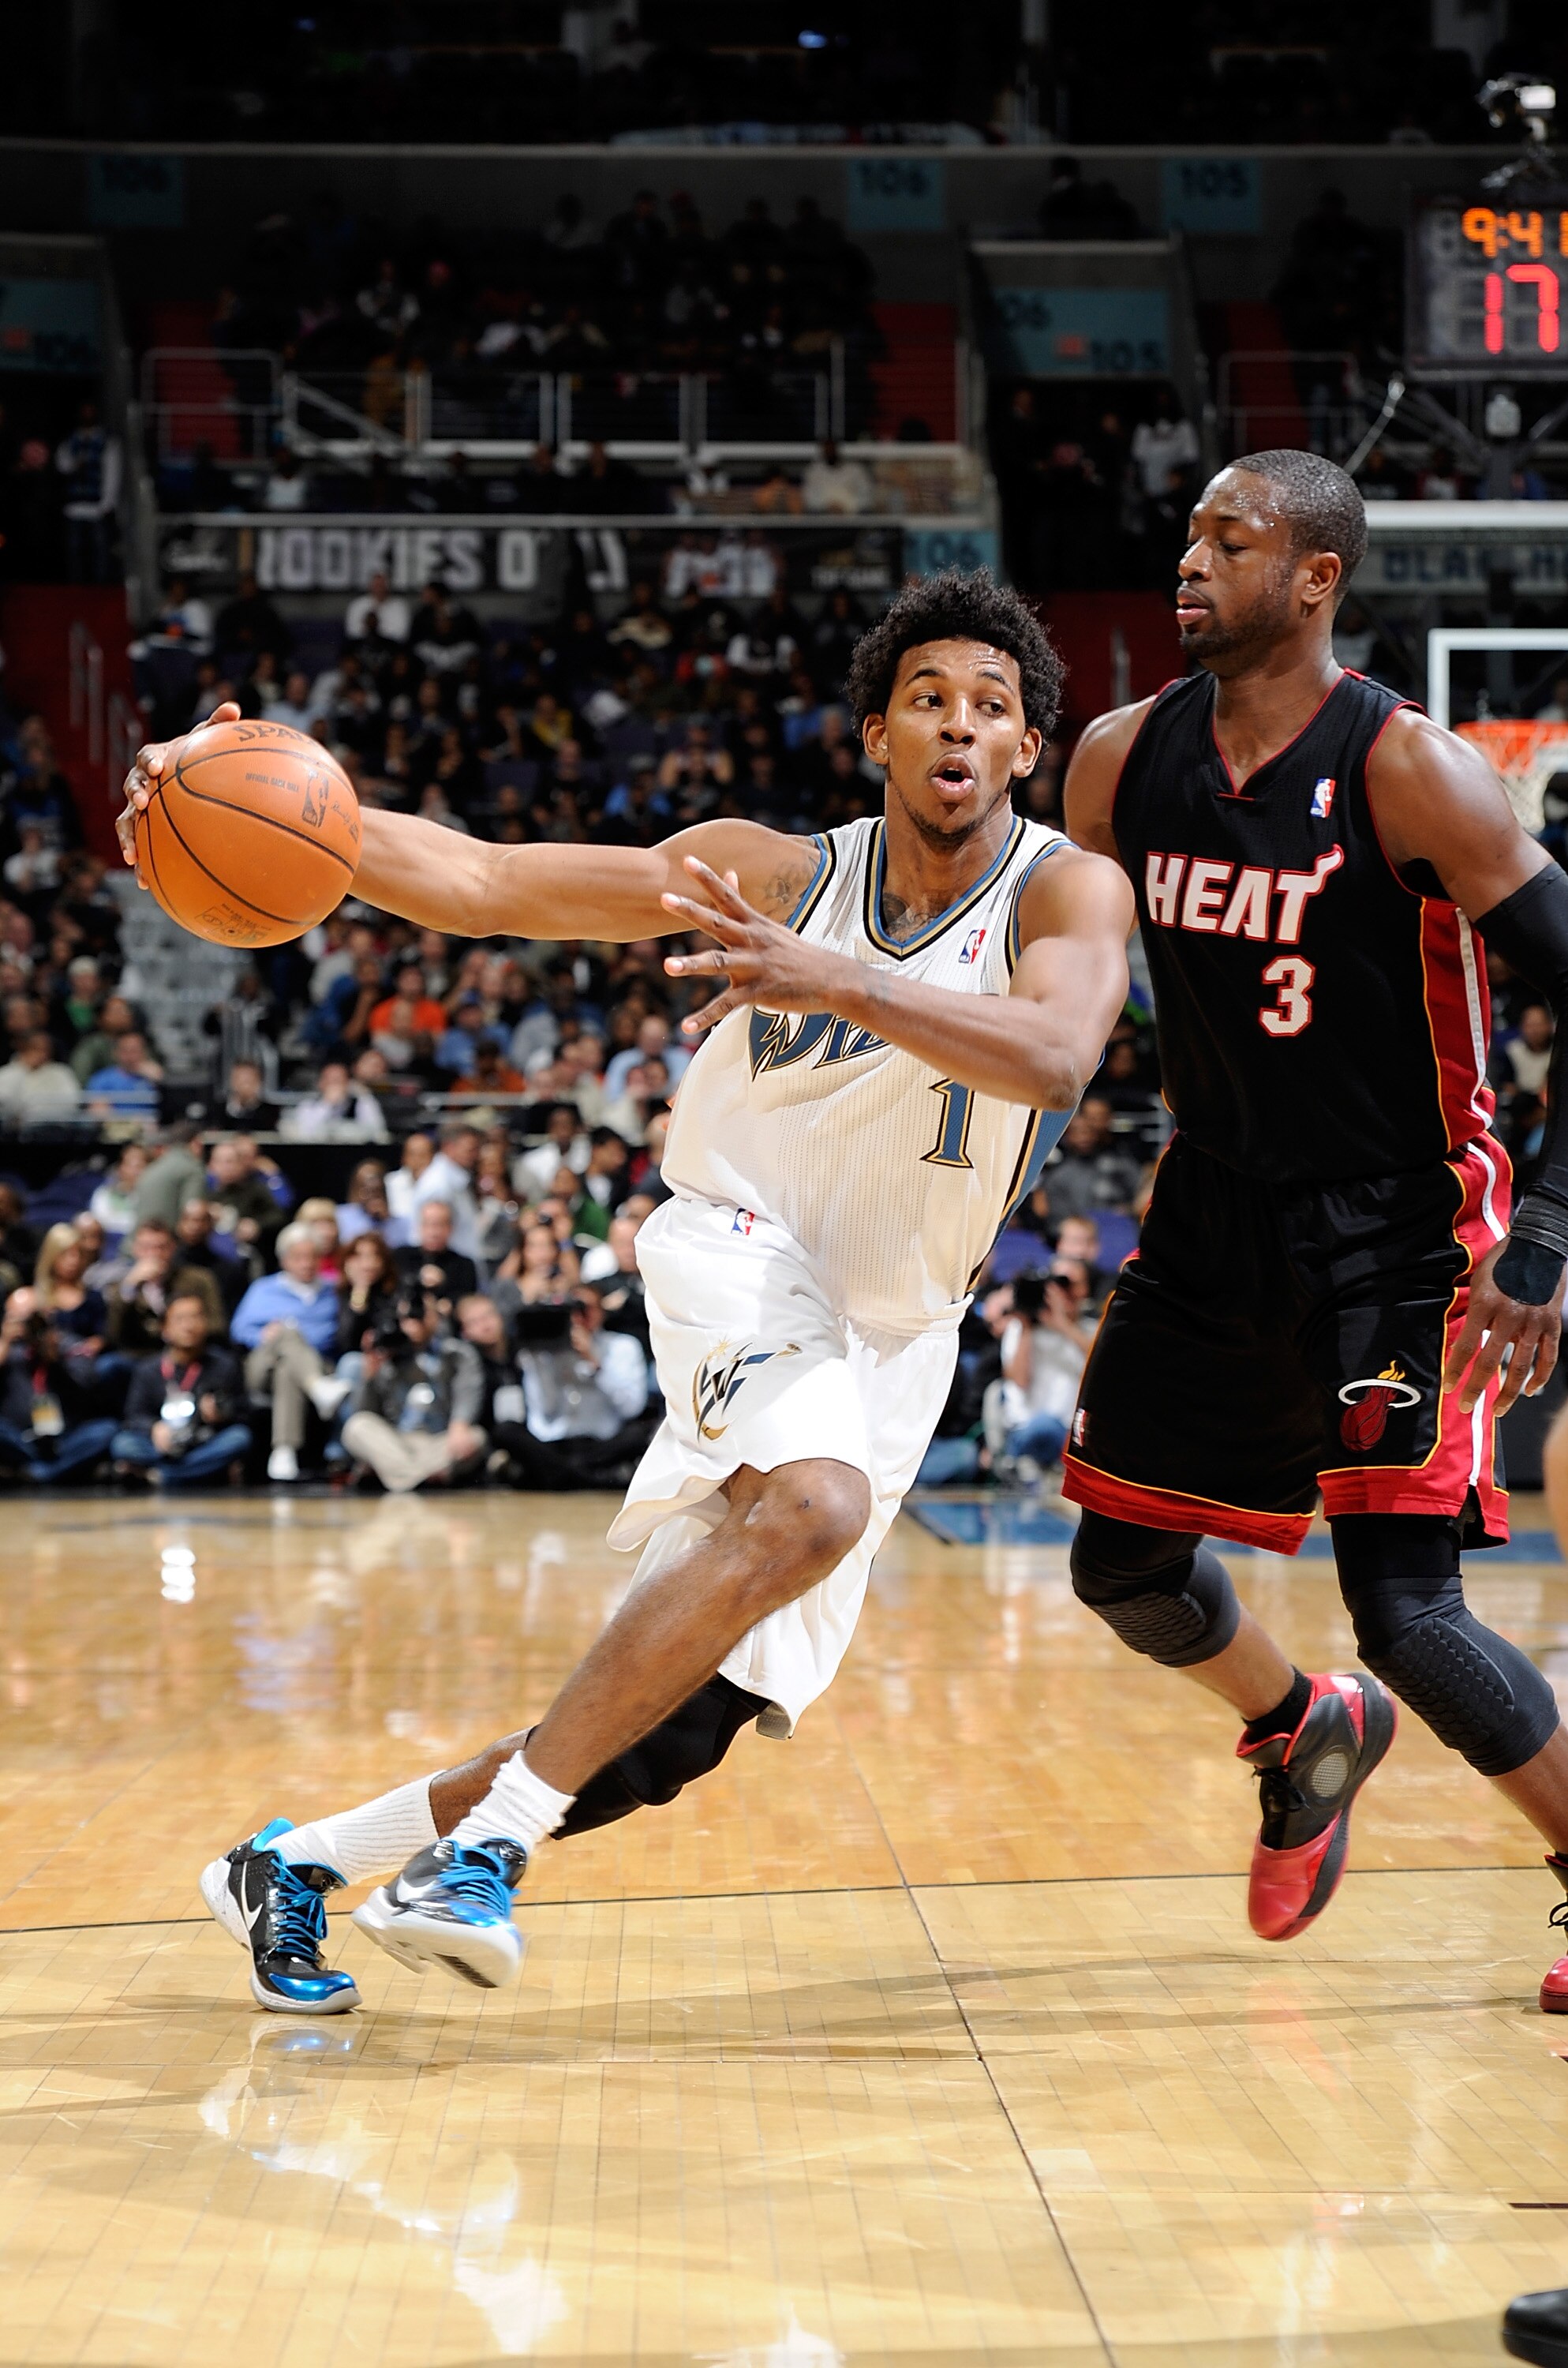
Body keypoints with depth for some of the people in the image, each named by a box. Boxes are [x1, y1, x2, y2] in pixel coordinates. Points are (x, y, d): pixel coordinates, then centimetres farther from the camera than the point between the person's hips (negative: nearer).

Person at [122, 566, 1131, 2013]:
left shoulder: (1068, 892, -10)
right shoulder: (779, 872, -6)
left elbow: (1054, 1056, -33)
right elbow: (479, 881, -9)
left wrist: (835, 980, -48)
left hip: (892, 1338, 2)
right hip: (743, 1251, -2)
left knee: (662, 1741, 0)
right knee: (812, 1504, -37)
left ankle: (300, 1862, 16)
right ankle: (492, 1835, -31)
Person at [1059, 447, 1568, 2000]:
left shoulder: (1407, 773, -19)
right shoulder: (1121, 762, -1)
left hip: (1402, 1235, -6)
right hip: (1216, 1219, 6)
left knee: (1405, 1607, -14)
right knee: (1123, 1564, 11)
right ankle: (1306, 1735, 42)